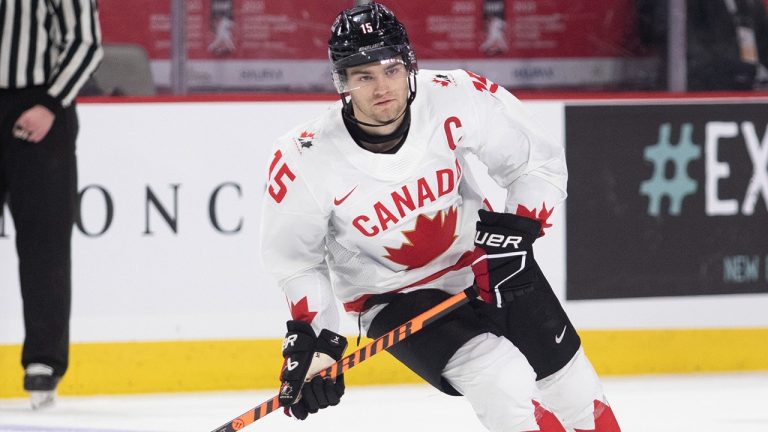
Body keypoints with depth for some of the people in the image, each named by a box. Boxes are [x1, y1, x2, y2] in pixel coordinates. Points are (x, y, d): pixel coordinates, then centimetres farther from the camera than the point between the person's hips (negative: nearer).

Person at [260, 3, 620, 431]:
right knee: (504, 384, -26)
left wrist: (518, 227, -21)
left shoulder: (457, 98, -23)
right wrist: (309, 339, -15)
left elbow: (539, 164, -7)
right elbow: (295, 259, -7)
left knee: (576, 395, 11)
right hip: (394, 297, -3)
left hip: (485, 261, 3)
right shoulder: (305, 161, -25)